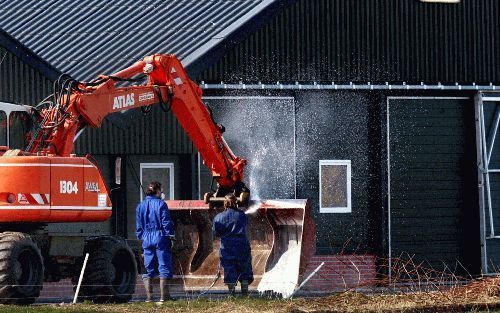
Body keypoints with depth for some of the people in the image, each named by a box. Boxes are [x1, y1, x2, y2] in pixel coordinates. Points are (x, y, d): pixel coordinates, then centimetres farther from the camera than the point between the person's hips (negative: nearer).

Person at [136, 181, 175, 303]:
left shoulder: (140, 206, 7)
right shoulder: (161, 204, -8)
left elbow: (138, 226, 11)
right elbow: (166, 223, -9)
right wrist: (170, 236, -2)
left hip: (147, 239, 4)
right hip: (160, 238, -4)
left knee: (148, 269, 9)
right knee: (164, 267, 1)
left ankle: (149, 296, 6)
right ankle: (163, 296, -2)